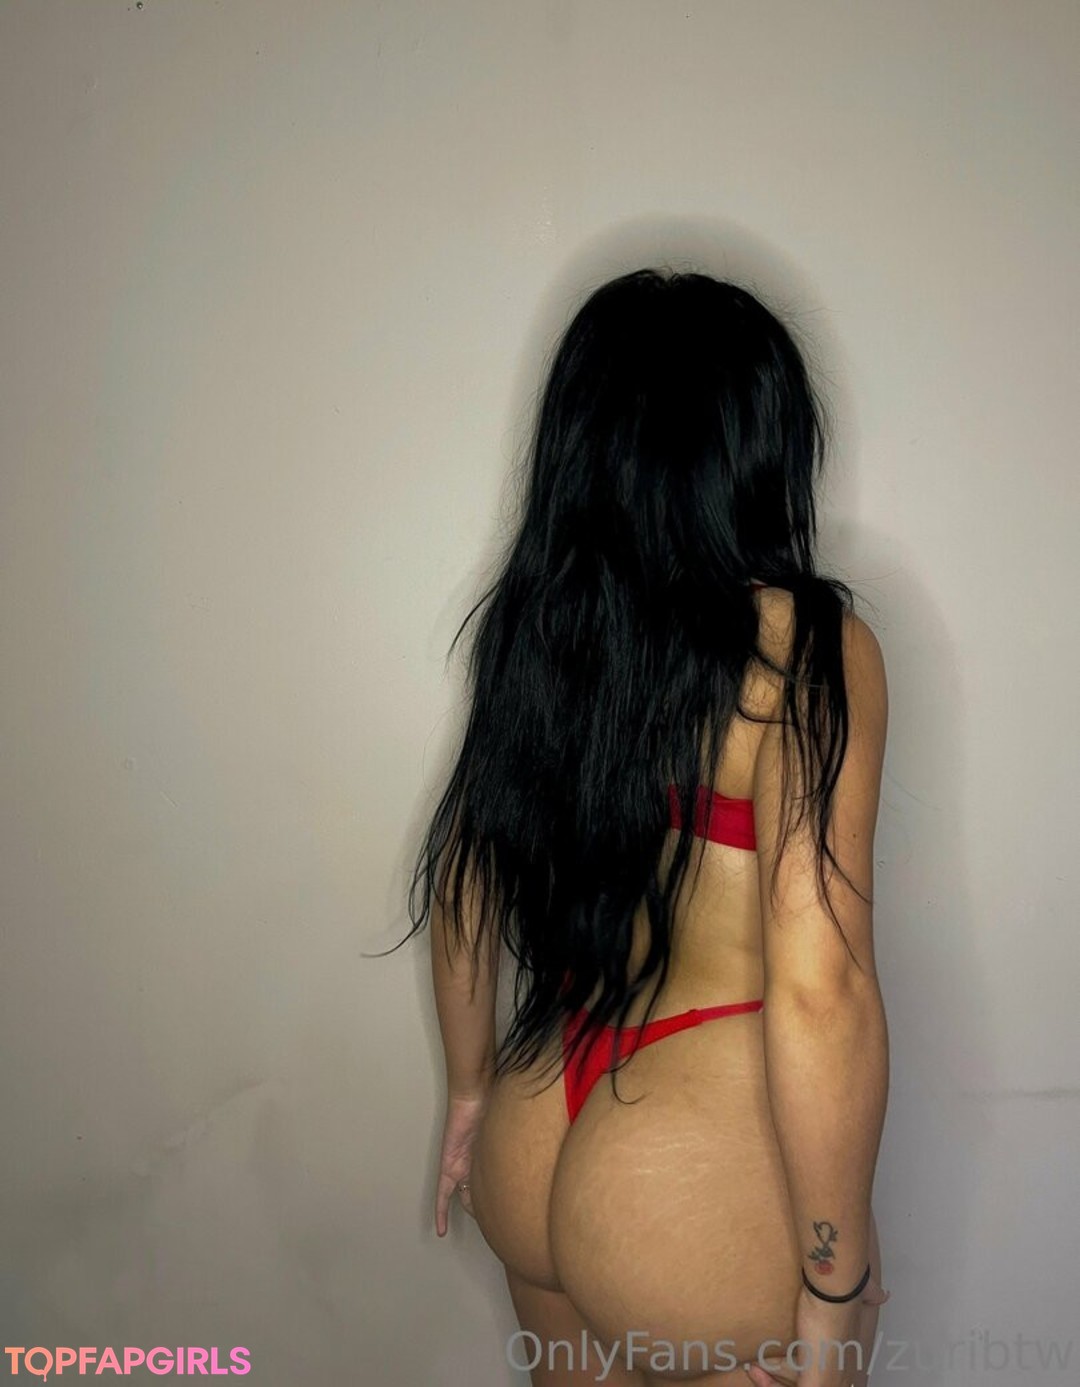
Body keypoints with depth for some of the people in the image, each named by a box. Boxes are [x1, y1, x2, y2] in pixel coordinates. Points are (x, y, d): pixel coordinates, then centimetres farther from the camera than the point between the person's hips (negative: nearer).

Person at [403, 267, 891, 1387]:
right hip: (709, 1167, -6)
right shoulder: (803, 645, -18)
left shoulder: (527, 621, 0)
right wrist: (836, 1283, -12)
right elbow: (818, 983, -22)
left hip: (535, 1135, 6)